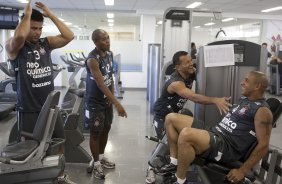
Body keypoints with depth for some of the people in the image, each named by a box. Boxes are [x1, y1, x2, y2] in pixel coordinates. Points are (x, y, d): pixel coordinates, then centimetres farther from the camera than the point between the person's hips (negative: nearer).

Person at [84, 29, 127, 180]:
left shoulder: (109, 54, 2)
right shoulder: (92, 59, -24)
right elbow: (101, 84, -30)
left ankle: (101, 156, 35)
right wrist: (117, 103, -34)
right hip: (94, 101, -8)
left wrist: (112, 97, 2)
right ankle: (96, 162, 19)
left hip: (107, 99, 8)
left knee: (106, 129, 17)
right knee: (95, 132, 3)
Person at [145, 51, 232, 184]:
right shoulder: (175, 83, -38)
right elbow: (194, 97, -53)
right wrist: (215, 100, -66)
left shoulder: (192, 73, -13)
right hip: (162, 115, -7)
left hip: (174, 112, 7)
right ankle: (151, 169, 12)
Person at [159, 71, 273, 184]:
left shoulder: (262, 110, -9)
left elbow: (263, 145, -13)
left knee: (186, 134, -38)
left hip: (227, 147, -10)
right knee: (171, 118, 3)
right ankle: (175, 163, 6)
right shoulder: (244, 99, 19)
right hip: (213, 133, 10)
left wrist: (242, 171, -13)